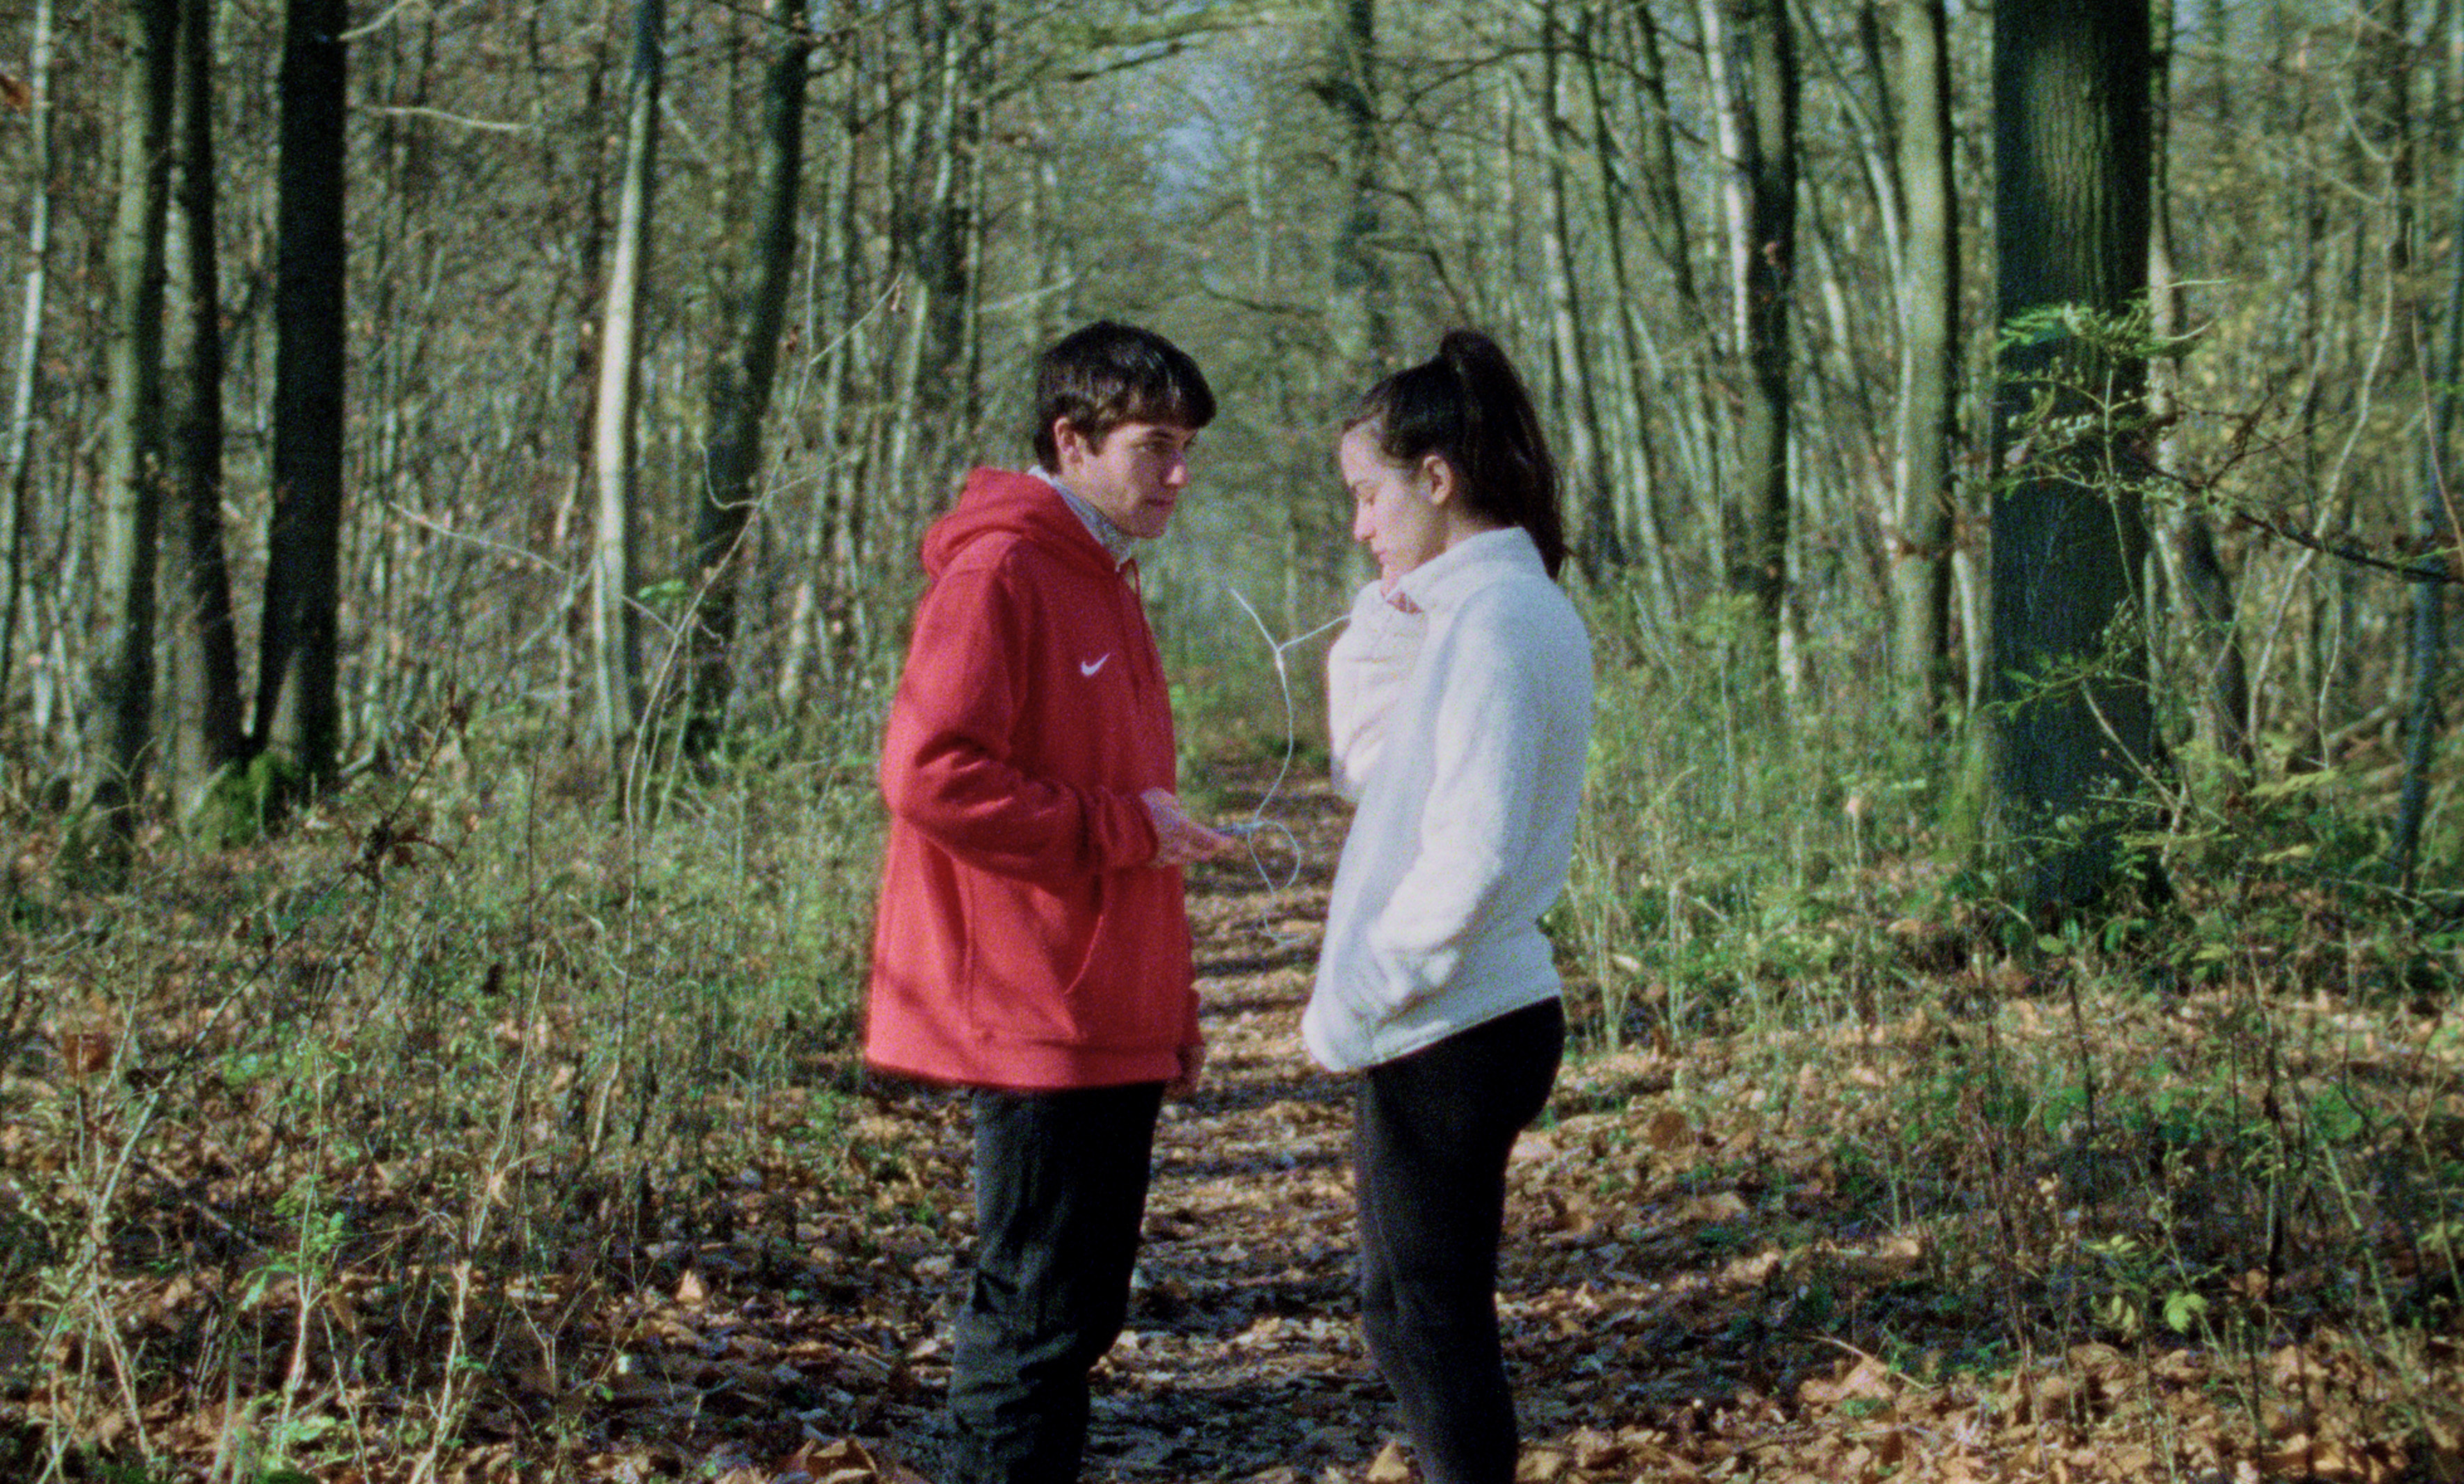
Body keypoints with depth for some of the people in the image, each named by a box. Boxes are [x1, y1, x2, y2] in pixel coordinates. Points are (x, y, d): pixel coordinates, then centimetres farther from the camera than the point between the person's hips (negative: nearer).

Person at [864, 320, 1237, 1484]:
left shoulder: (1103, 582, 18)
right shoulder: (995, 576, -12)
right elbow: (927, 771, -22)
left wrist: (1172, 1004, 20)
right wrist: (1122, 828, -17)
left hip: (1109, 1029, 9)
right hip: (1034, 1026, -9)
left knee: (1078, 1313, 13)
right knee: (1035, 1320, -5)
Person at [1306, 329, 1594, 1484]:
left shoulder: (1495, 619, -18)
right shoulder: (1486, 607, 13)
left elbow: (1473, 856, -23)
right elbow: (1367, 772, 18)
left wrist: (1358, 998, -16)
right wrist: (1381, 630, 6)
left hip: (1450, 1033, -10)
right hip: (1437, 1027, 10)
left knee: (1439, 1323, -1)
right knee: (1403, 1310, 18)